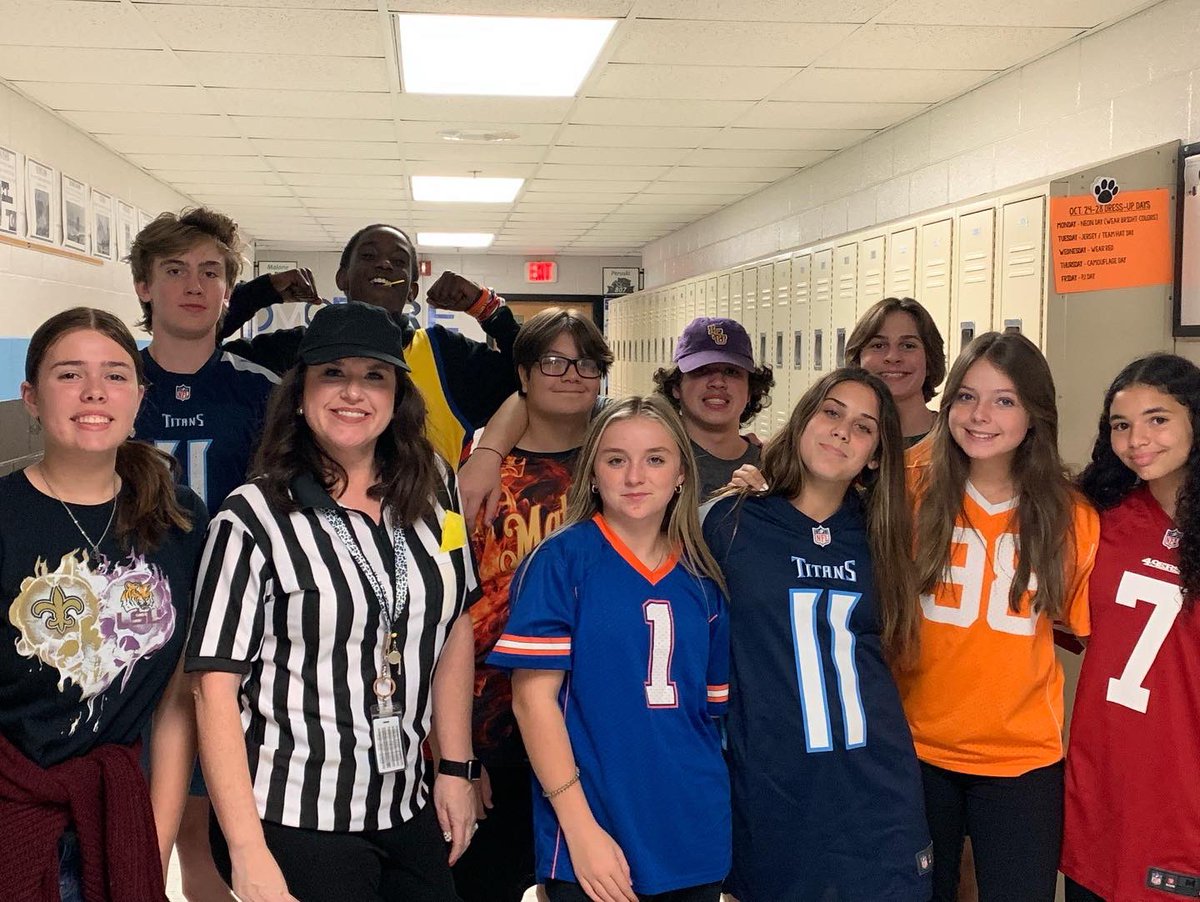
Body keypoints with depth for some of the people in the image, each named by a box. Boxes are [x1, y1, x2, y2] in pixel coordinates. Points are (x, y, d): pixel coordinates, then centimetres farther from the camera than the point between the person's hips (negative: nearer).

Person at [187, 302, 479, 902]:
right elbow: (216, 688, -12)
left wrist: (455, 769, 7)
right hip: (292, 825, -4)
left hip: (408, 814, 5)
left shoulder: (430, 494, 2)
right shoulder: (253, 516, -11)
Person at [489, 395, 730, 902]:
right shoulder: (562, 561, -8)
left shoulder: (702, 582, 5)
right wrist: (582, 830, -16)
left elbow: (714, 707, 12)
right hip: (592, 842, -4)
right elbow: (533, 696, -12)